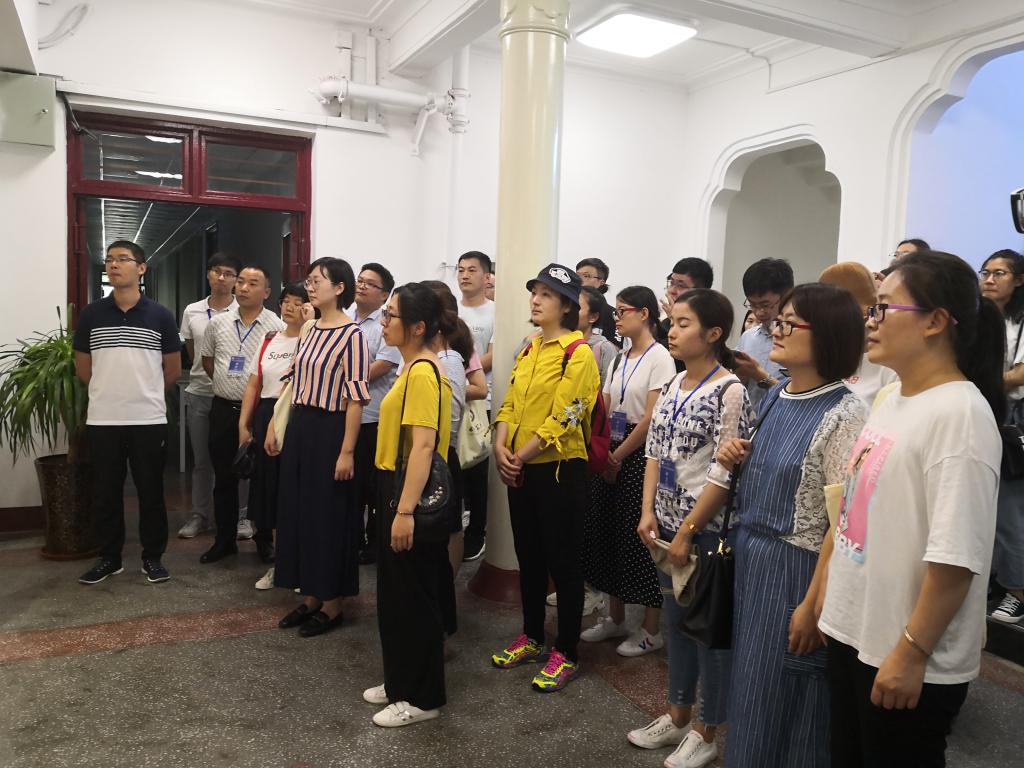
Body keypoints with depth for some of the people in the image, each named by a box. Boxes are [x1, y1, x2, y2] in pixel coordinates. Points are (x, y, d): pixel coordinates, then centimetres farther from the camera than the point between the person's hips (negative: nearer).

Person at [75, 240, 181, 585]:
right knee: (105, 492, 9)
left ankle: (152, 556, 19)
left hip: (149, 420, -1)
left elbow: (173, 370, 7)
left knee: (151, 491, 6)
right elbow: (82, 369, 11)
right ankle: (108, 556, 23)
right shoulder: (91, 314, 3)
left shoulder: (160, 316, 0)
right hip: (102, 420, 1)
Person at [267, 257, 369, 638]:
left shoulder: (352, 334, -13)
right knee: (298, 510, 13)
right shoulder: (308, 330, 11)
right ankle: (310, 598, 27)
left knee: (329, 514, 2)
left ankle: (332, 605, 18)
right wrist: (276, 425, 15)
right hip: (299, 427, 8)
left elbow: (356, 398, -16)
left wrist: (347, 452, -19)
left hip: (329, 430, -8)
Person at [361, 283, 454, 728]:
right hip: (397, 489, 10)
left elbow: (424, 445, -25)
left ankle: (423, 698, 18)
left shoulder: (423, 372, -19)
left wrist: (405, 510, -27)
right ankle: (400, 682, 34)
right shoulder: (412, 368, 13)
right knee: (394, 594, 19)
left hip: (412, 495, -10)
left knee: (414, 597, 2)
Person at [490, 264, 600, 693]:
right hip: (520, 472, 8)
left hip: (559, 469, -8)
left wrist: (520, 458, -13)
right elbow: (510, 406, 9)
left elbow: (563, 420, -18)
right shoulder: (528, 351, 13)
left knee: (563, 563, 4)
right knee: (528, 557, 17)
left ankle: (566, 654, 17)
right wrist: (501, 449, -7)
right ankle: (531, 638, 34)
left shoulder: (578, 353, -12)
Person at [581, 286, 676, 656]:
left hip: (641, 456, -7)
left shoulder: (659, 358, -10)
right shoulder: (618, 359, 12)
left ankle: (651, 629, 15)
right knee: (607, 533, 12)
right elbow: (604, 410, 10)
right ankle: (615, 618, 28)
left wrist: (620, 455, -11)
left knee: (640, 538, -1)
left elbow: (652, 418, -15)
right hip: (611, 456, 7)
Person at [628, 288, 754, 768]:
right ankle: (678, 715, 36)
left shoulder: (730, 391, -16)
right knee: (675, 618, 18)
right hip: (667, 524, 7)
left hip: (707, 528, -7)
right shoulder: (672, 386, 6)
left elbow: (725, 475, -18)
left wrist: (687, 532, -16)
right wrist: (648, 512, -1)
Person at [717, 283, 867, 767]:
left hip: (796, 568, -7)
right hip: (750, 556, 8)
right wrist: (736, 459, -1)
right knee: (749, 688, 20)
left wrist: (813, 605, -18)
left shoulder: (844, 415, -18)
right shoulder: (775, 397, 5)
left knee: (783, 700, 9)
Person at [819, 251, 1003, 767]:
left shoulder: (960, 414, -19)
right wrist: (831, 599, 16)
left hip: (909, 661, -8)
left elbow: (956, 556, -23)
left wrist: (911, 654, -20)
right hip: (852, 633, 8)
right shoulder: (891, 400, 7)